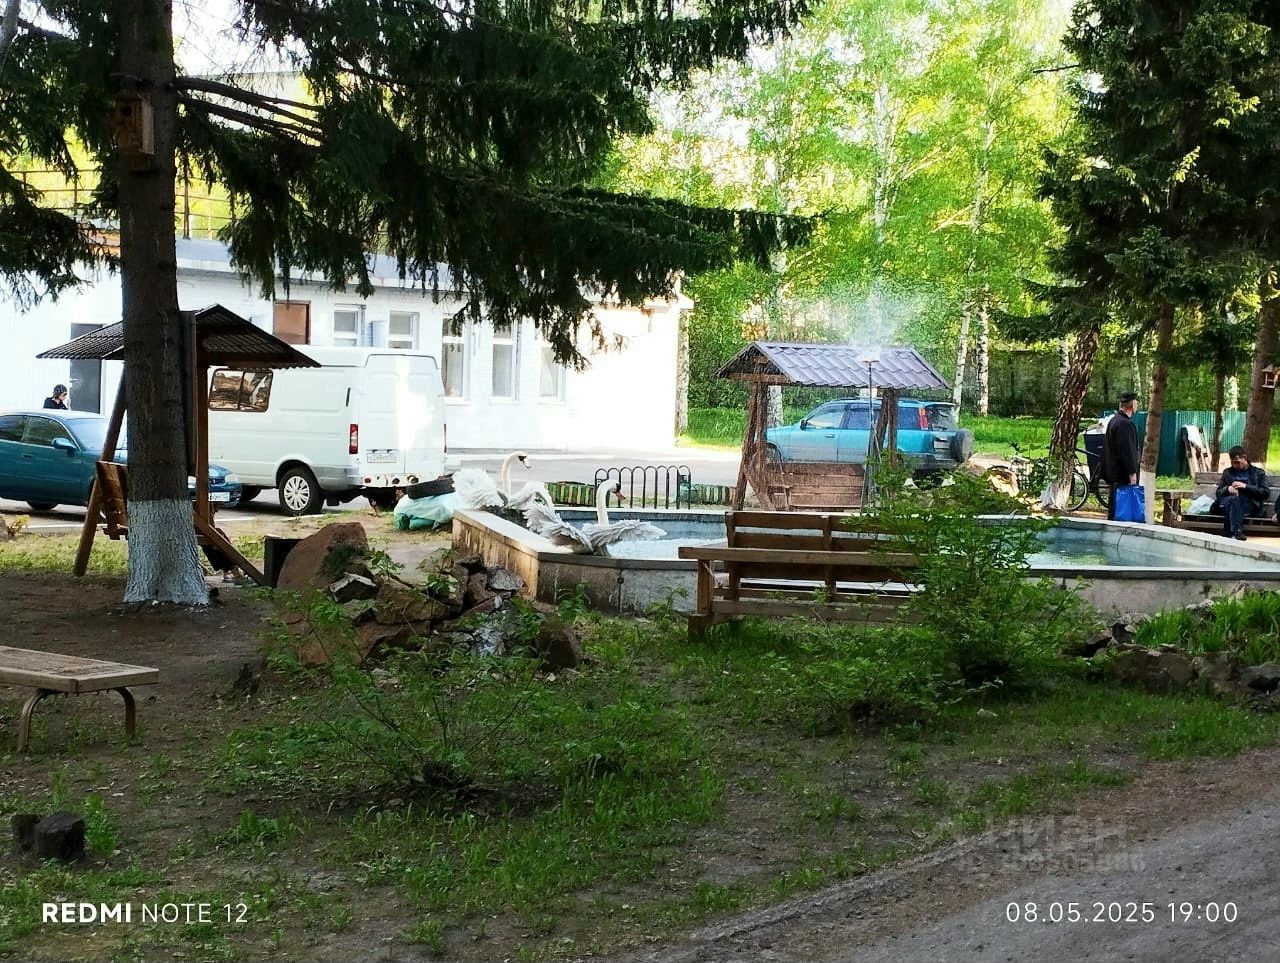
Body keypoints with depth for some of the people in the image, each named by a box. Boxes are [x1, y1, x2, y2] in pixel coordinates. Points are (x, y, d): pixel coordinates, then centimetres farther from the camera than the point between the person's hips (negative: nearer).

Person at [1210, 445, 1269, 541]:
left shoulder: (1258, 473, 17)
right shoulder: (1227, 473, 25)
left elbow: (1266, 493, 5)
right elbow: (1218, 492, 20)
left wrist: (1246, 486, -7)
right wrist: (1227, 489, -4)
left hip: (1249, 505, -2)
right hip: (1228, 502, 2)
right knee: (1233, 499, -36)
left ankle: (1229, 533, -48)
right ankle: (1237, 532, -50)